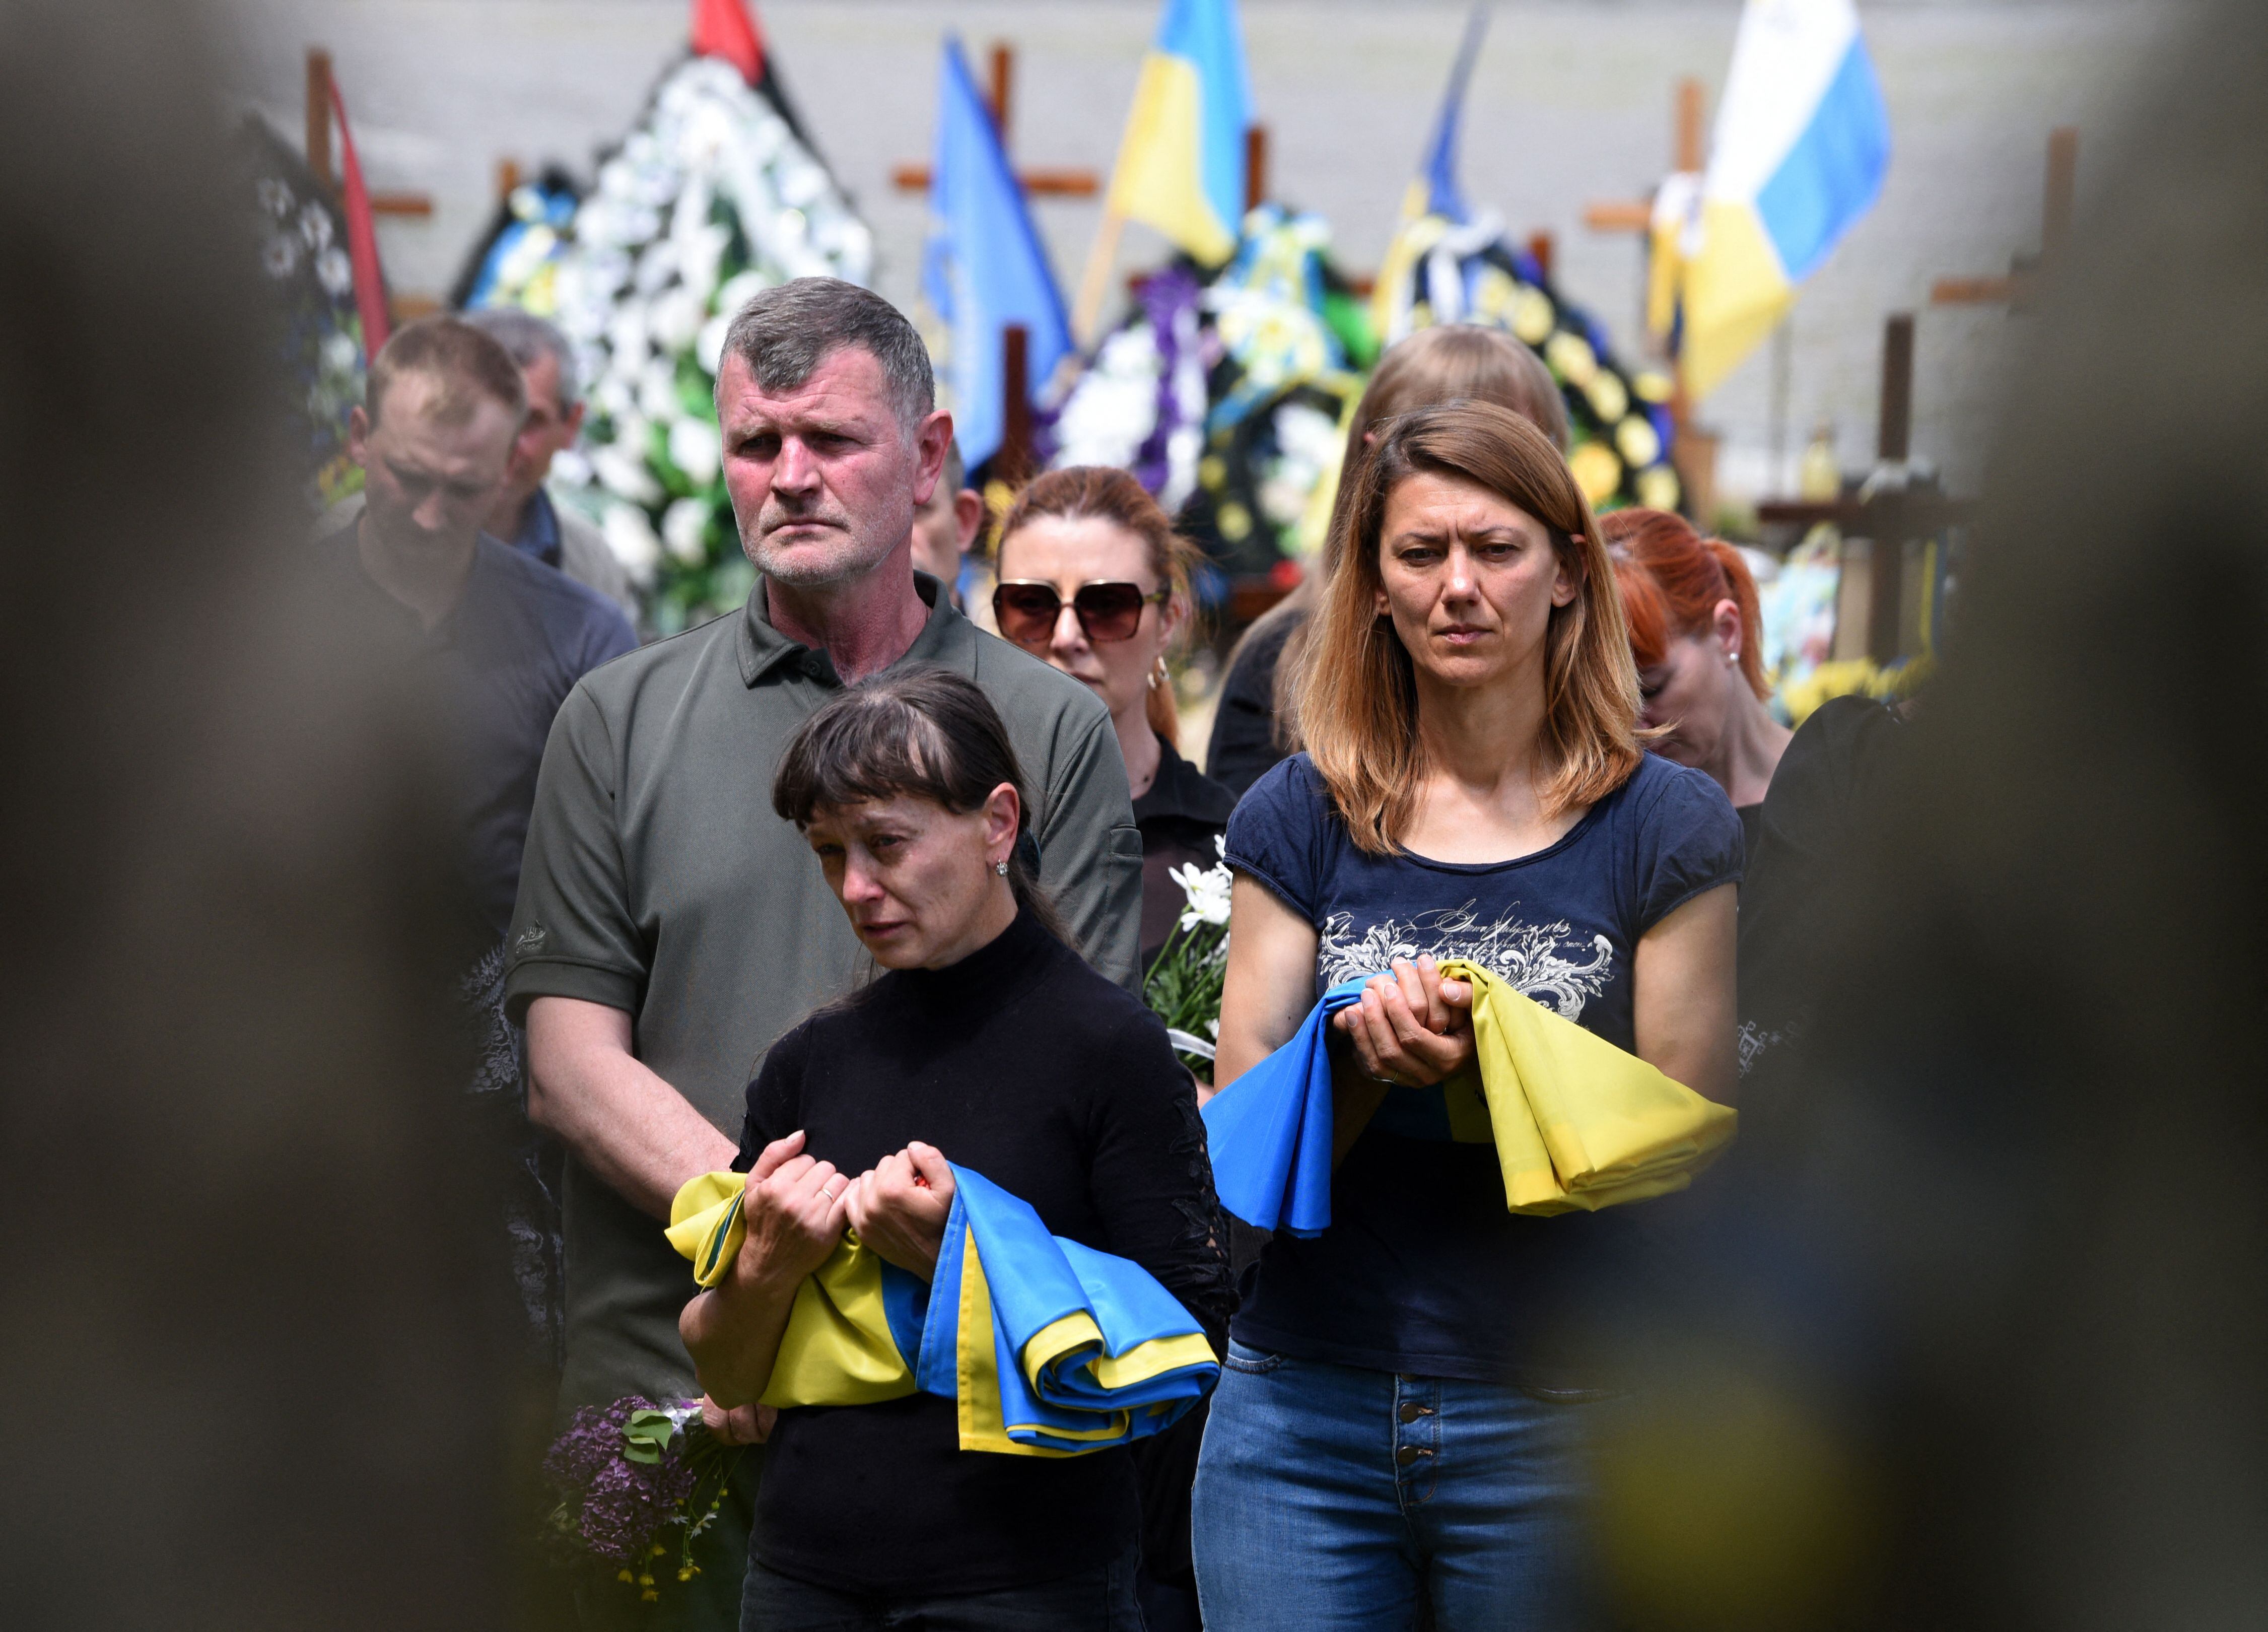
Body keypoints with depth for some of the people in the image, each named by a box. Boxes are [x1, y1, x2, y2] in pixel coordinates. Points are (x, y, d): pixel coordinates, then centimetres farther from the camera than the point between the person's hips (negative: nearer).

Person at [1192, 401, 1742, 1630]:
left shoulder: (1666, 827, 1)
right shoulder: (1298, 820, 6)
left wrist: (1494, 1059, -17)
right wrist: (1358, 1061, -18)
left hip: (1554, 1427, -1)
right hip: (1301, 1413, 1)